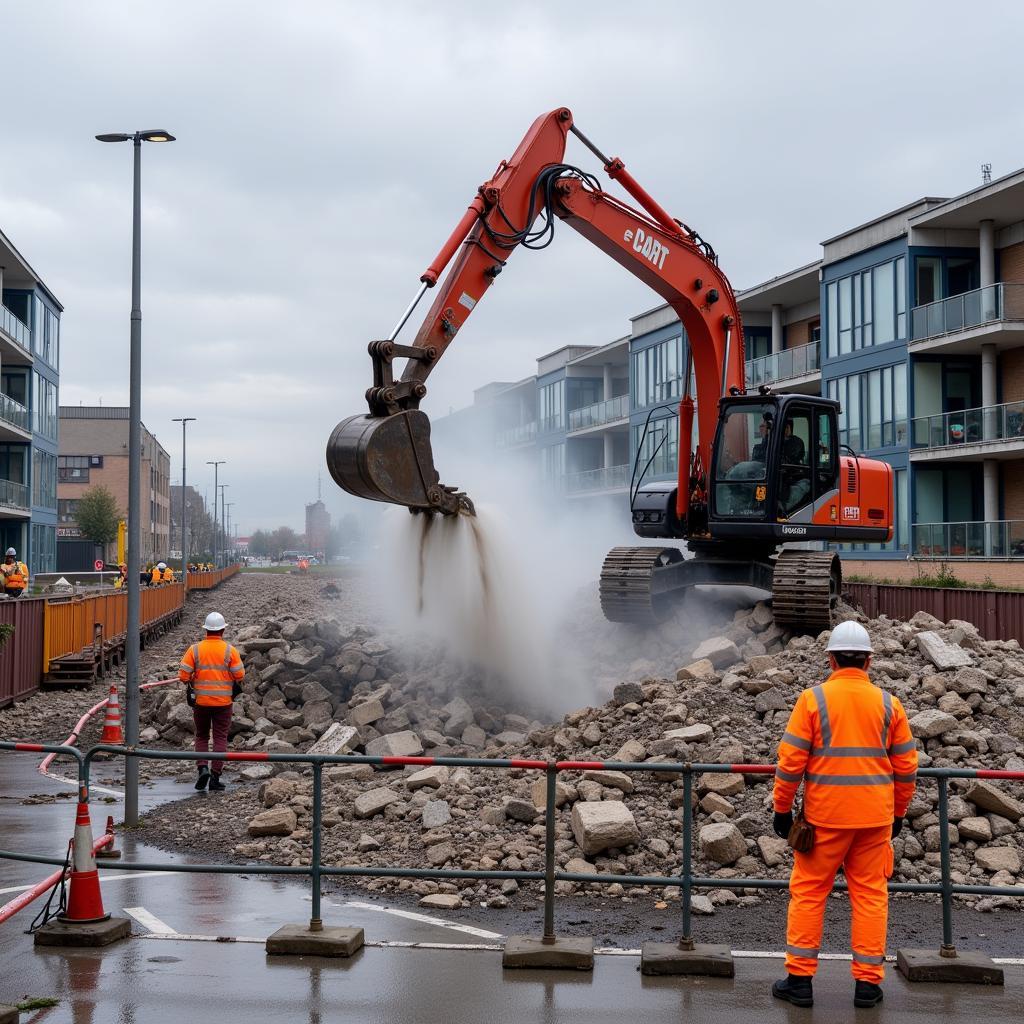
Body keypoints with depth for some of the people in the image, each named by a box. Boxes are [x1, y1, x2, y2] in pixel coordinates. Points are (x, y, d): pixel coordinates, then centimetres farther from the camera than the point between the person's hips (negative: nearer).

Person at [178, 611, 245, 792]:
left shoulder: (195, 649, -4)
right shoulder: (230, 650, -7)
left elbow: (183, 674, -7)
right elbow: (239, 675, -8)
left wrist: (191, 685, 12)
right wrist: (235, 687, 12)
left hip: (201, 701, 1)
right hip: (223, 702, -1)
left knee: (201, 737, 16)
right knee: (220, 739, 6)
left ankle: (202, 768, -3)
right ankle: (215, 777, 2)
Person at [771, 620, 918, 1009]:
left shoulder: (813, 699, -6)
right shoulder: (888, 704, 2)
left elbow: (791, 761, -8)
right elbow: (906, 767, 6)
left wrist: (782, 809, 2)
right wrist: (898, 813, 17)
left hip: (824, 816, -2)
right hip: (875, 817, 2)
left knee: (808, 893, 7)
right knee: (870, 894, 10)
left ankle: (800, 979, 9)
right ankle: (867, 982, 12)